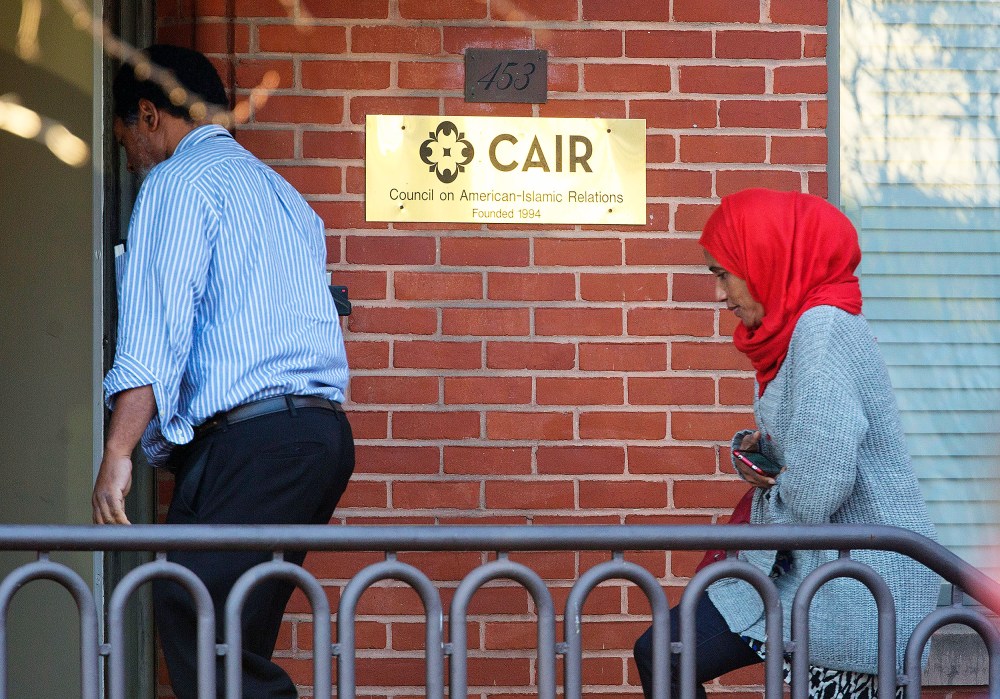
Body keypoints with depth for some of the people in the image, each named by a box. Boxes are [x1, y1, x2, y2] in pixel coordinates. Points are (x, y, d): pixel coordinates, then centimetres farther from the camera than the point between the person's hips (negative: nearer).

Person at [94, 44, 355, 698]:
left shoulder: (178, 180, 0)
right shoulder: (281, 190, 27)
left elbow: (156, 325, -12)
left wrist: (118, 453, -17)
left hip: (250, 435, -9)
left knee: (198, 638, -13)